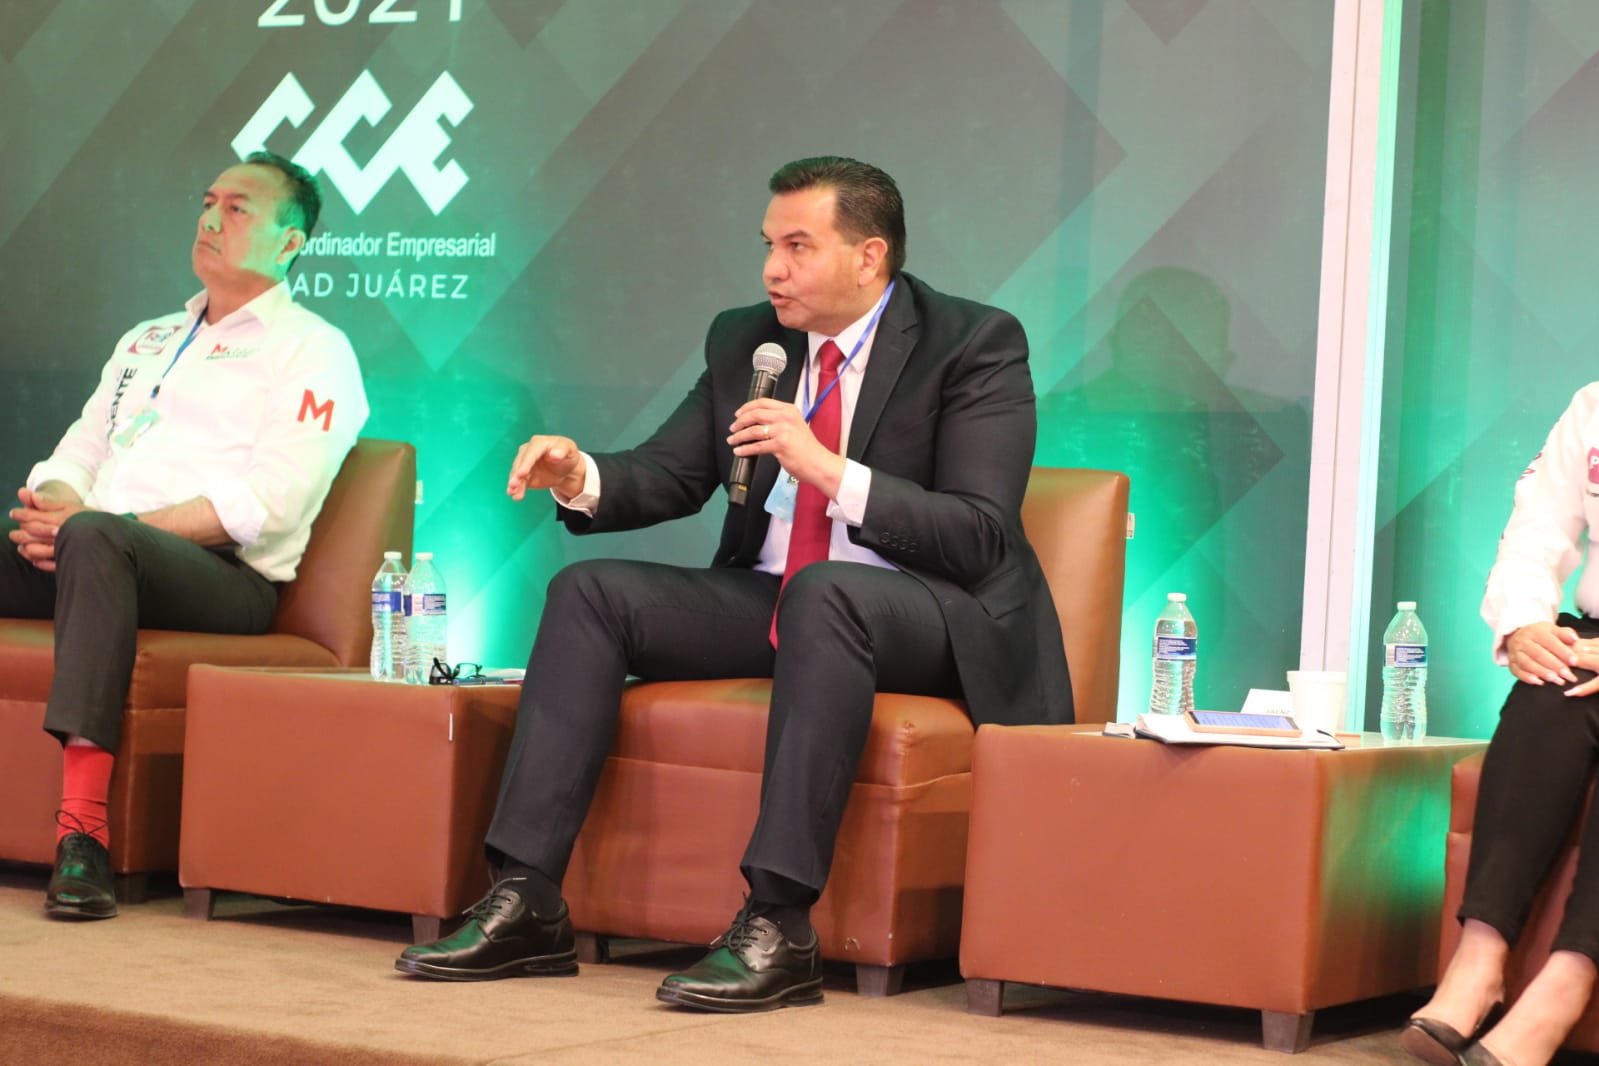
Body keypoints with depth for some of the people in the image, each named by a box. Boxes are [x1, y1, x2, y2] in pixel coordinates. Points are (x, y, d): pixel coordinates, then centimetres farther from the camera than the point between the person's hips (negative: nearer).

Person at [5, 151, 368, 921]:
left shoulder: (313, 352, 6)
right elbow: (77, 454, 23)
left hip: (223, 576, -6)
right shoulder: (146, 341, 30)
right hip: (100, 563, 7)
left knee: (96, 541, -38)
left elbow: (266, 504, -8)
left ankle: (82, 829, -46)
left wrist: (89, 523, -15)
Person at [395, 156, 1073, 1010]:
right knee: (590, 592, -11)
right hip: (770, 604, 7)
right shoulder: (744, 341, 10)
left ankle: (779, 924, -41)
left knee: (824, 591, -38)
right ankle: (526, 903, -18)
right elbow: (669, 475, 11)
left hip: (927, 617, -6)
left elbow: (981, 537, -17)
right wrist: (581, 478, -12)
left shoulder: (976, 345, -9)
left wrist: (830, 469, -27)